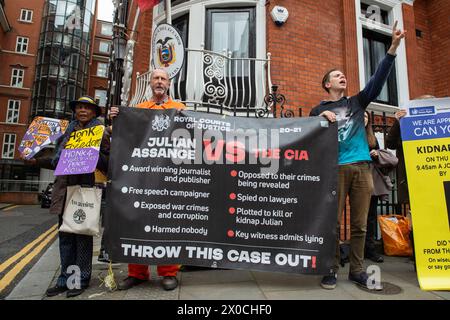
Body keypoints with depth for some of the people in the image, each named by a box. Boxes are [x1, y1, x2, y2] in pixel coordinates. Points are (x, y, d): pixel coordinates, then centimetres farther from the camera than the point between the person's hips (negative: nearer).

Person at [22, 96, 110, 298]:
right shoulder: (67, 133, 18)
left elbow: (107, 162, -7)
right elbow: (58, 160, 23)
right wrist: (36, 161, 17)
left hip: (86, 188, -5)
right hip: (64, 189, 6)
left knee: (83, 234, 1)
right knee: (65, 235, 10)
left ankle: (81, 280, 12)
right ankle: (65, 279, 21)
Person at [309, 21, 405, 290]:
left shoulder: (357, 102, 20)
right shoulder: (319, 110, 13)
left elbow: (378, 79, 11)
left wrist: (393, 48, 3)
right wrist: (321, 118, -11)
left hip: (362, 167, 3)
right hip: (335, 168, -2)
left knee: (360, 223, 4)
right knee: (333, 222, -4)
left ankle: (357, 270, 14)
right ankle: (332, 269, 7)